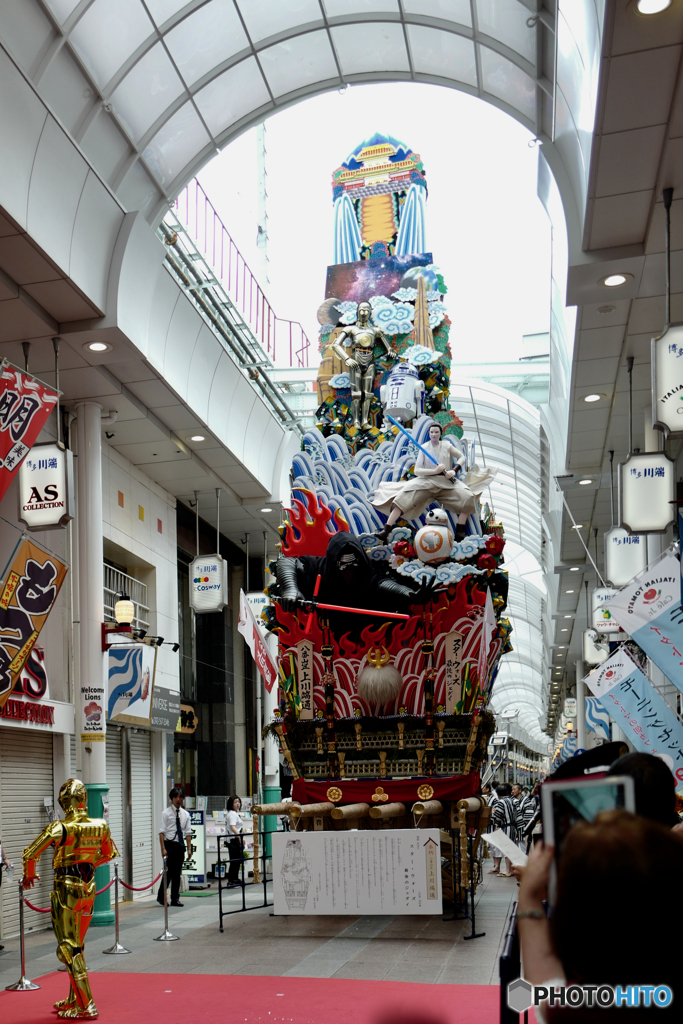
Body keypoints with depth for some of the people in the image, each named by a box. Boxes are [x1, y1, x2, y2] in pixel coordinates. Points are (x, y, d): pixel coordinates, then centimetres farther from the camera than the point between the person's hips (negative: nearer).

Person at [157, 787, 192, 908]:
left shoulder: (185, 814, 10)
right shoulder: (166, 813, -3)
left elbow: (188, 832, 11)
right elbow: (162, 831, -7)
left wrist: (189, 849, 3)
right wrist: (163, 848, -15)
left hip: (180, 845, 4)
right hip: (169, 844, -4)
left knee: (178, 873, 7)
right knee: (169, 872, -7)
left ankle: (175, 899, 13)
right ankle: (161, 897, 9)